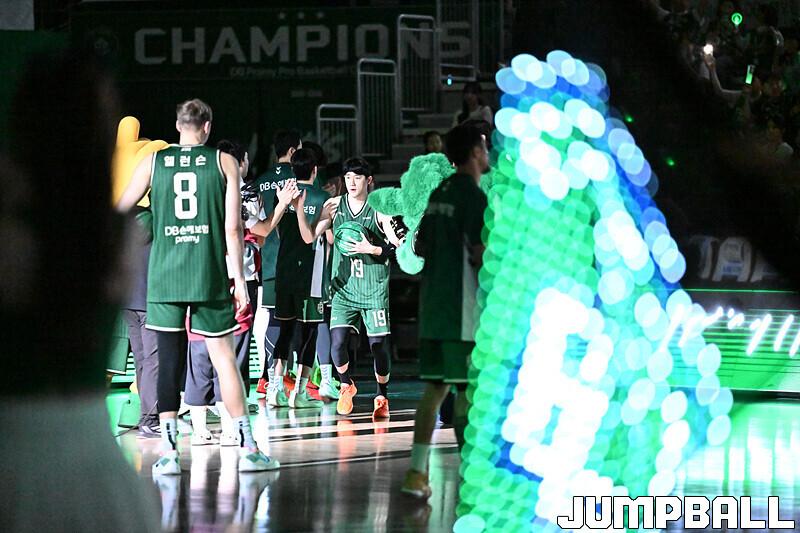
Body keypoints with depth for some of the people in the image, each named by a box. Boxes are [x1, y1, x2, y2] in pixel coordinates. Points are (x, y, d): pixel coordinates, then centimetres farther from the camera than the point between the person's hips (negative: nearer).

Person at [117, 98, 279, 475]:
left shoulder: (153, 162, 6)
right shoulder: (224, 162, 4)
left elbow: (119, 213, 12)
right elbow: (232, 228, -1)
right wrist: (239, 279, 1)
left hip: (164, 275, 1)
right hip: (209, 275, -1)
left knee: (168, 360, 4)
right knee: (223, 357, 5)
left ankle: (168, 451, -2)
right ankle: (248, 448, 4)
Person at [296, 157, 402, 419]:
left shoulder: (379, 208, -3)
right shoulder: (334, 205, 4)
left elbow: (397, 246, -2)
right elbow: (309, 237, 1)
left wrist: (372, 249, -18)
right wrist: (299, 208, -12)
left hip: (374, 288, -2)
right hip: (344, 287, 2)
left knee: (378, 345, -3)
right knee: (337, 342, -10)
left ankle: (382, 397, 17)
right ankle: (346, 386, 17)